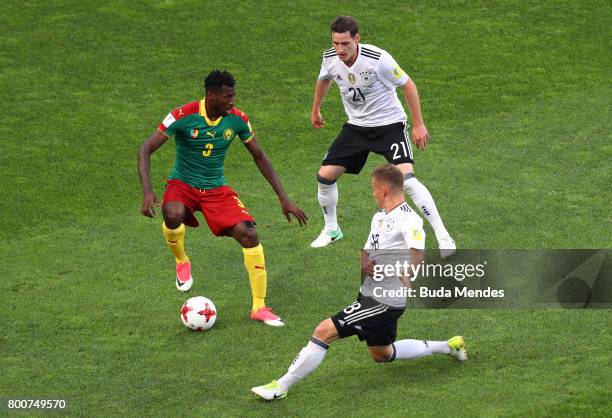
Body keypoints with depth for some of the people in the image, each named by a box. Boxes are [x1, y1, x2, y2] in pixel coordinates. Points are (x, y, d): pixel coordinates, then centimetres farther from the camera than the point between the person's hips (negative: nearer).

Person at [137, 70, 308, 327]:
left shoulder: (237, 119, -8)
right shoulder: (184, 116, -19)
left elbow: (259, 156, 5)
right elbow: (145, 150, -18)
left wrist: (283, 198, 2)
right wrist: (147, 192, -33)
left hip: (217, 189, 3)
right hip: (183, 184, -3)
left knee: (249, 234, -17)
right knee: (173, 215, -38)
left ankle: (259, 307, -4)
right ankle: (182, 263, -2)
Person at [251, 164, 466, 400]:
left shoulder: (408, 220, -20)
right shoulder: (380, 217, 11)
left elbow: (418, 250, -37)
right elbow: (367, 250, 19)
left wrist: (407, 275, -56)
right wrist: (365, 262, -5)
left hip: (383, 301, -11)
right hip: (369, 293, 11)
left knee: (324, 332, -15)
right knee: (382, 355, 28)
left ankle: (281, 387, -8)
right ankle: (447, 347, 37)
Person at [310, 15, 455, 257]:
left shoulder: (377, 59, -27)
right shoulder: (330, 58, -11)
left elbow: (408, 85, -14)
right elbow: (324, 80, 15)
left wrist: (418, 124, -12)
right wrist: (316, 110, 27)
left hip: (389, 124, -6)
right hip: (356, 126, 6)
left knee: (406, 178, -24)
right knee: (325, 176, 0)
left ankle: (442, 236, -16)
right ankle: (331, 230, 26)